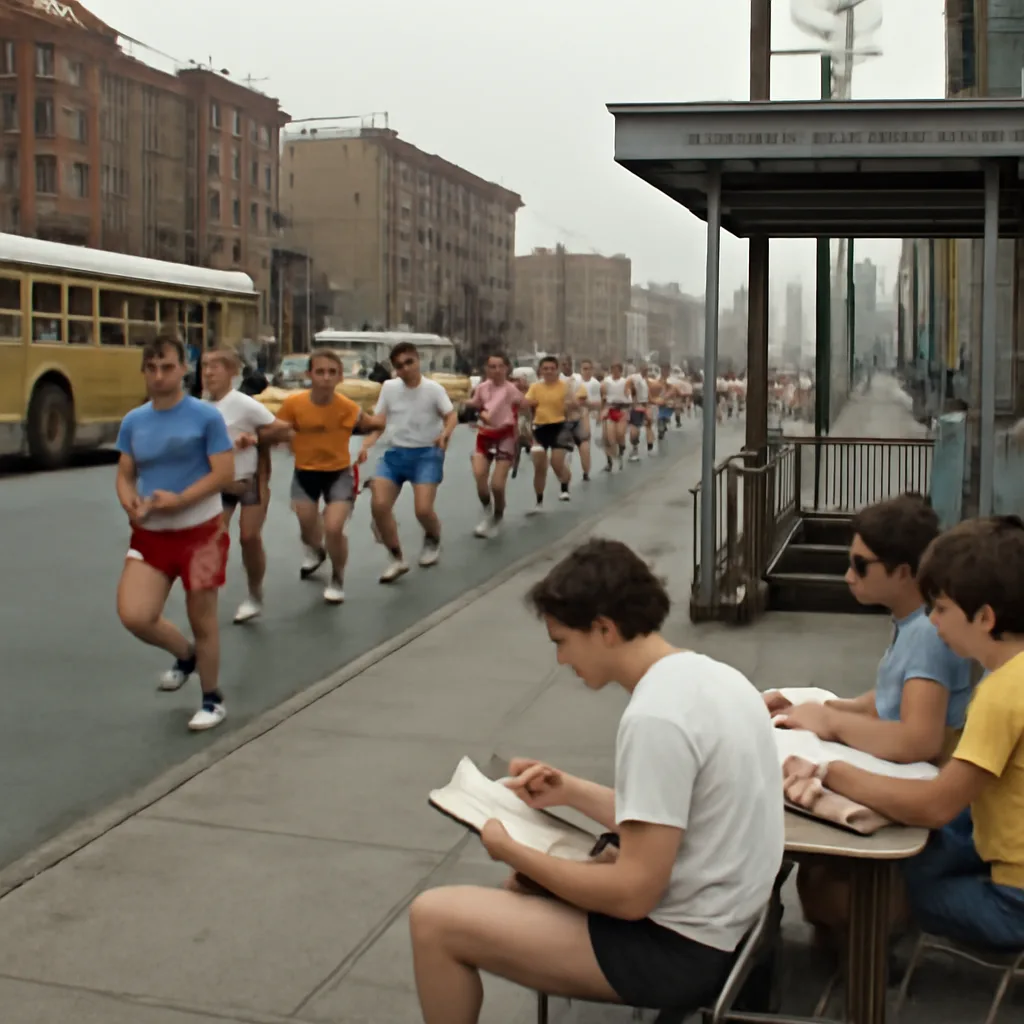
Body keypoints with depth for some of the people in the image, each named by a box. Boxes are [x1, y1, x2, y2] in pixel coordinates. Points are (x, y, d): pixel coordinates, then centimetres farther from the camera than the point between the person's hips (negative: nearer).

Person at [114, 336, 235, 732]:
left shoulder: (206, 416, -9)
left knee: (202, 621, 5)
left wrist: (180, 499, -24)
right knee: (134, 615, -10)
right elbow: (125, 475, 10)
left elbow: (225, 474, -13)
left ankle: (212, 700, 27)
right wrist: (130, 503, -12)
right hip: (150, 534, 4)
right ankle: (185, 655, 22)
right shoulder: (133, 421, 6)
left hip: (200, 532, -4)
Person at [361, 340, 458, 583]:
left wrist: (445, 433, -33)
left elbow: (452, 415, -11)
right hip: (394, 453, 4)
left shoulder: (433, 388, -7)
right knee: (379, 505, -11)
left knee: (423, 509, -16)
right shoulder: (388, 387, 3)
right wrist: (366, 446, -11)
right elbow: (377, 422, 5)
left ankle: (433, 540, 22)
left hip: (426, 454, -4)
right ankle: (396, 558, 8)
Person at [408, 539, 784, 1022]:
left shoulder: (654, 717, -26)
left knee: (433, 917, -7)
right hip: (719, 921, 10)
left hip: (678, 948, -10)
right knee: (526, 887, 28)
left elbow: (632, 895, -23)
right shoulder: (708, 675, 4)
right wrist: (572, 792, 7)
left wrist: (511, 851, -11)